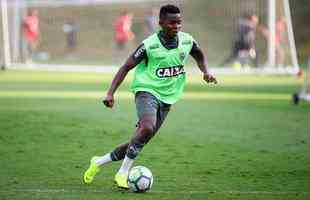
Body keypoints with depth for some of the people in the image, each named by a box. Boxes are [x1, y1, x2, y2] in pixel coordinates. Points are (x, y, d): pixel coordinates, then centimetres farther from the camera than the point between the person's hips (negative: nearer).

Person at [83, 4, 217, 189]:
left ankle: (99, 162, 24)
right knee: (147, 128, -34)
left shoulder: (187, 41, 0)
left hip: (167, 98, 5)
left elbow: (200, 55, 23)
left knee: (139, 142, 5)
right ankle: (123, 173, -22)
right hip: (147, 91, -5)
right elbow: (126, 67, -8)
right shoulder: (150, 45, -14)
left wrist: (206, 72, 3)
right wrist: (111, 93, -16)